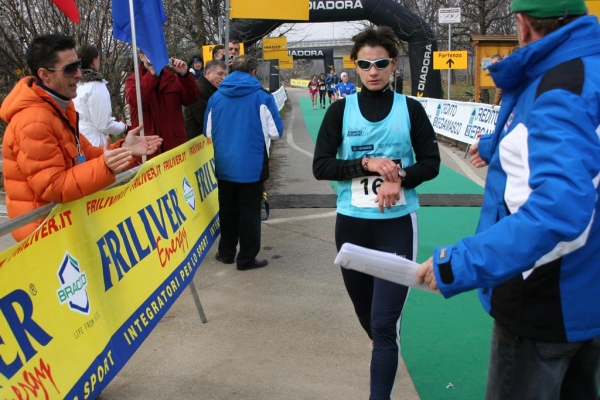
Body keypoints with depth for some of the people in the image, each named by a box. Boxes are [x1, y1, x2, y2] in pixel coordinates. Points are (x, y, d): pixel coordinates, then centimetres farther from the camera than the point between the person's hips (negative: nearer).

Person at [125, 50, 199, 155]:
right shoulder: (133, 80, 5)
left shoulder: (172, 77, 12)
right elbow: (135, 101, -17)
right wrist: (153, 73, -22)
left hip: (175, 143, 3)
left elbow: (192, 99, -1)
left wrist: (184, 75, -16)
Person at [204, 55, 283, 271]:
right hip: (252, 165, -4)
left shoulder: (216, 97, 1)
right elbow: (276, 131, -4)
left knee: (227, 210, 16)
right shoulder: (261, 96, -9)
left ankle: (226, 252, 27)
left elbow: (208, 132, 7)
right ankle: (247, 258, 10)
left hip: (224, 165, 4)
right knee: (250, 211, 5)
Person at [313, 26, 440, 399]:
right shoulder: (341, 110, 0)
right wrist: (366, 164, -18)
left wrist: (399, 179, -18)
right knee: (367, 316, 20)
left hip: (397, 225, -2)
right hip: (351, 223, 2)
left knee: (384, 325, -8)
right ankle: (387, 358, 51)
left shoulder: (410, 109, -2)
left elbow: (431, 163, 1)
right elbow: (321, 166, -5)